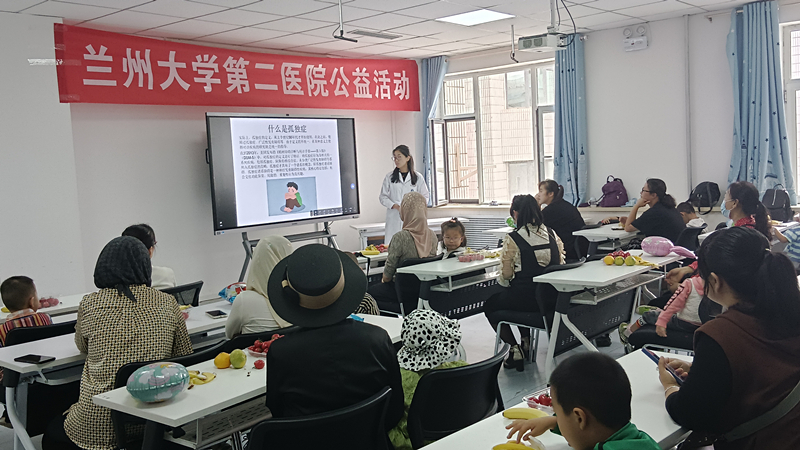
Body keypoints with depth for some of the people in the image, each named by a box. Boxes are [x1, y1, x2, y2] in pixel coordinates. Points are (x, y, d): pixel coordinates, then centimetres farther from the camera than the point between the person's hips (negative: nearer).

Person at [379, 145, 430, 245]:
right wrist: (395, 206, -11)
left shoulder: (418, 177, 7)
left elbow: (425, 196, 11)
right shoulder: (389, 177, 7)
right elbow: (382, 196, 6)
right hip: (394, 220, 0)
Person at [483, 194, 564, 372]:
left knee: (489, 305, 23)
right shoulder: (551, 234, 1)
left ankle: (515, 348, 11)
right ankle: (526, 342, 34)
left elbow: (506, 274, -12)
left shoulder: (512, 239, -15)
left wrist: (500, 280, 10)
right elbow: (560, 263, 10)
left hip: (525, 298, -6)